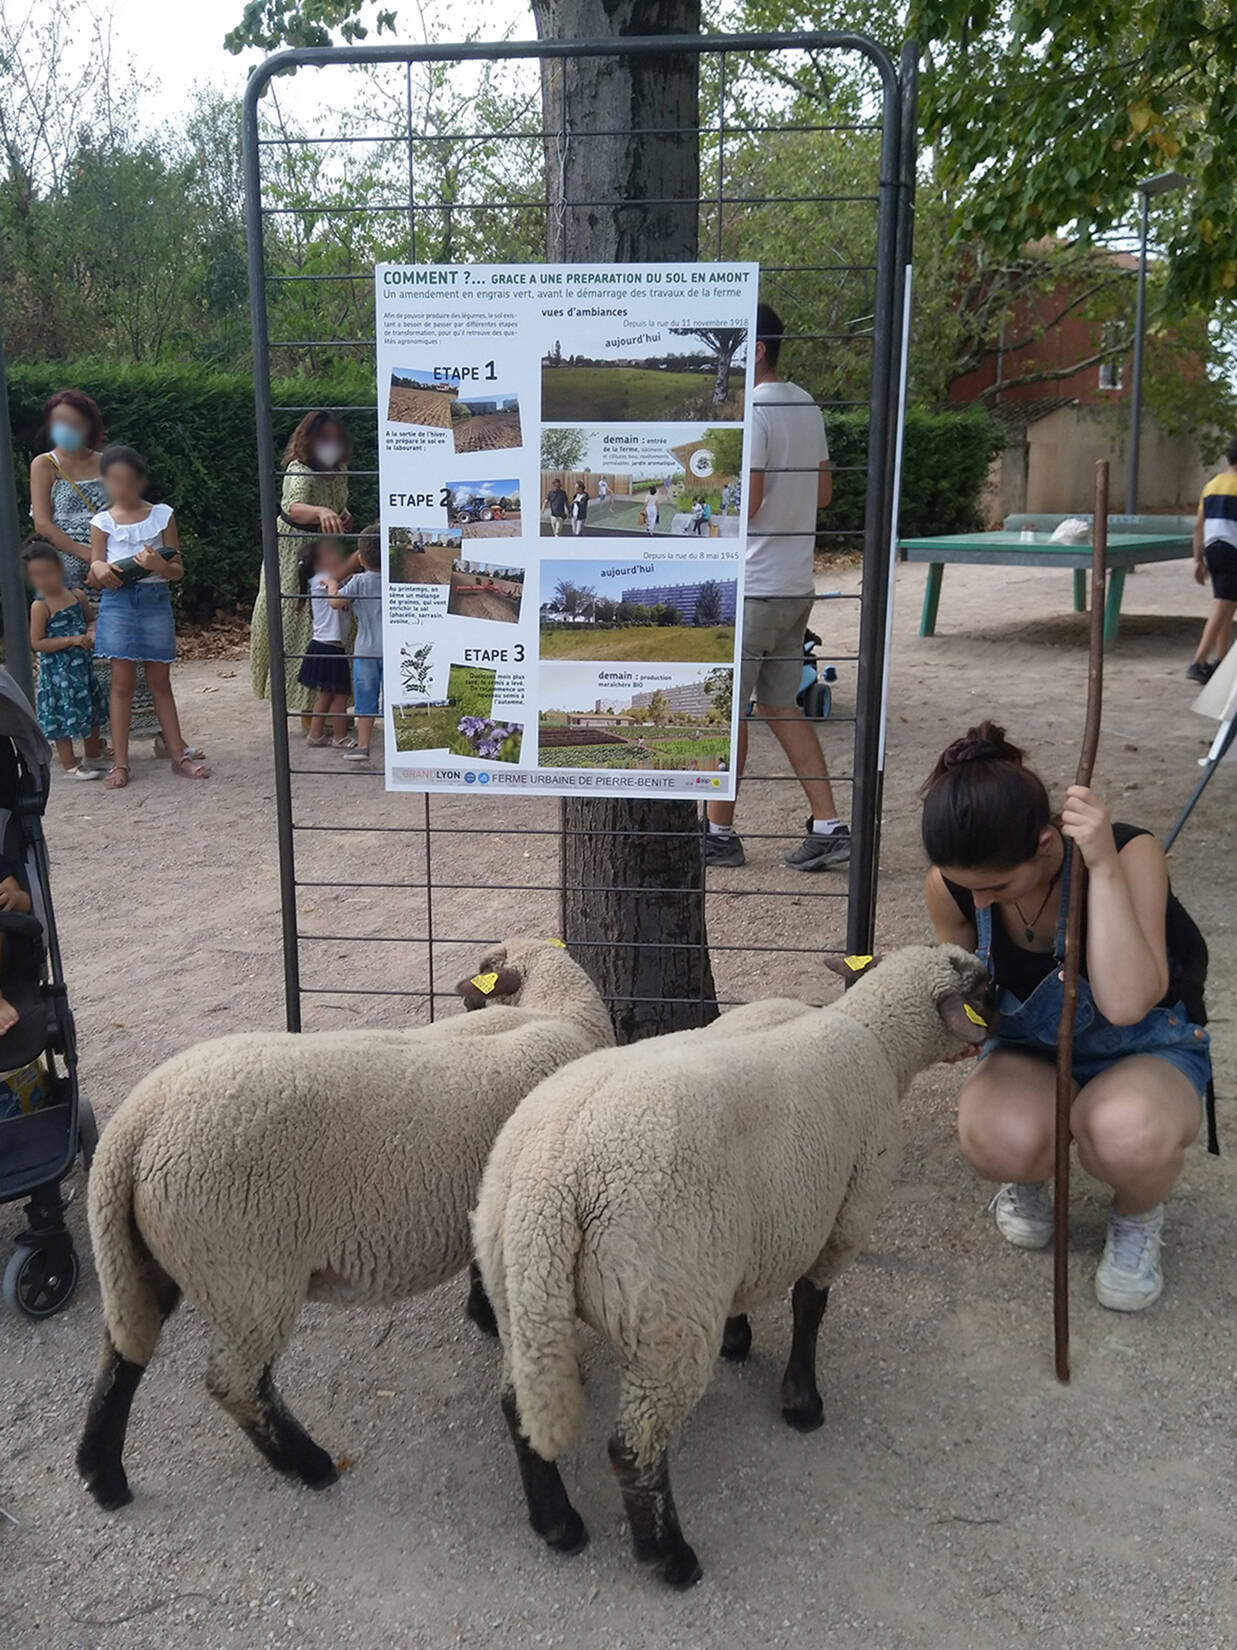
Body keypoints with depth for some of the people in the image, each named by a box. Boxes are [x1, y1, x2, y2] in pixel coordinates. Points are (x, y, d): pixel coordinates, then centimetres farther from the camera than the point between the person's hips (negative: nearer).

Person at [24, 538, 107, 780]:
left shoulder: (78, 595, 2)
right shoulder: (40, 606, -14)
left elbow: (91, 618, 18)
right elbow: (37, 643, -16)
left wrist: (91, 632, -5)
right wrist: (72, 640, -21)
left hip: (81, 666, 6)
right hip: (57, 671, -6)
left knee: (92, 713, 15)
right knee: (62, 716, 0)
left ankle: (91, 760, 32)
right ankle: (70, 766, 11)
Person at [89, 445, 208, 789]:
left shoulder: (162, 515, 4)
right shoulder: (102, 522, 4)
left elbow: (178, 570, 2)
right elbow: (95, 576, 4)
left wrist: (159, 564, -19)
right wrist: (99, 570, -19)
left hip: (156, 601, 1)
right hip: (118, 602, 0)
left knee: (161, 682, 8)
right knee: (122, 683, 0)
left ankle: (179, 756, 13)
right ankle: (120, 763, 4)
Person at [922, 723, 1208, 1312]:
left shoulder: (1129, 854, -28)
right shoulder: (950, 887, -17)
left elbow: (1124, 1003, -41)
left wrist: (1103, 866, -42)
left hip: (1147, 1051, -2)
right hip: (1031, 1049, 2)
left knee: (1127, 1132, -40)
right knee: (999, 1140, -36)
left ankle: (1138, 1216, -1)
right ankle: (1027, 1177, 6)